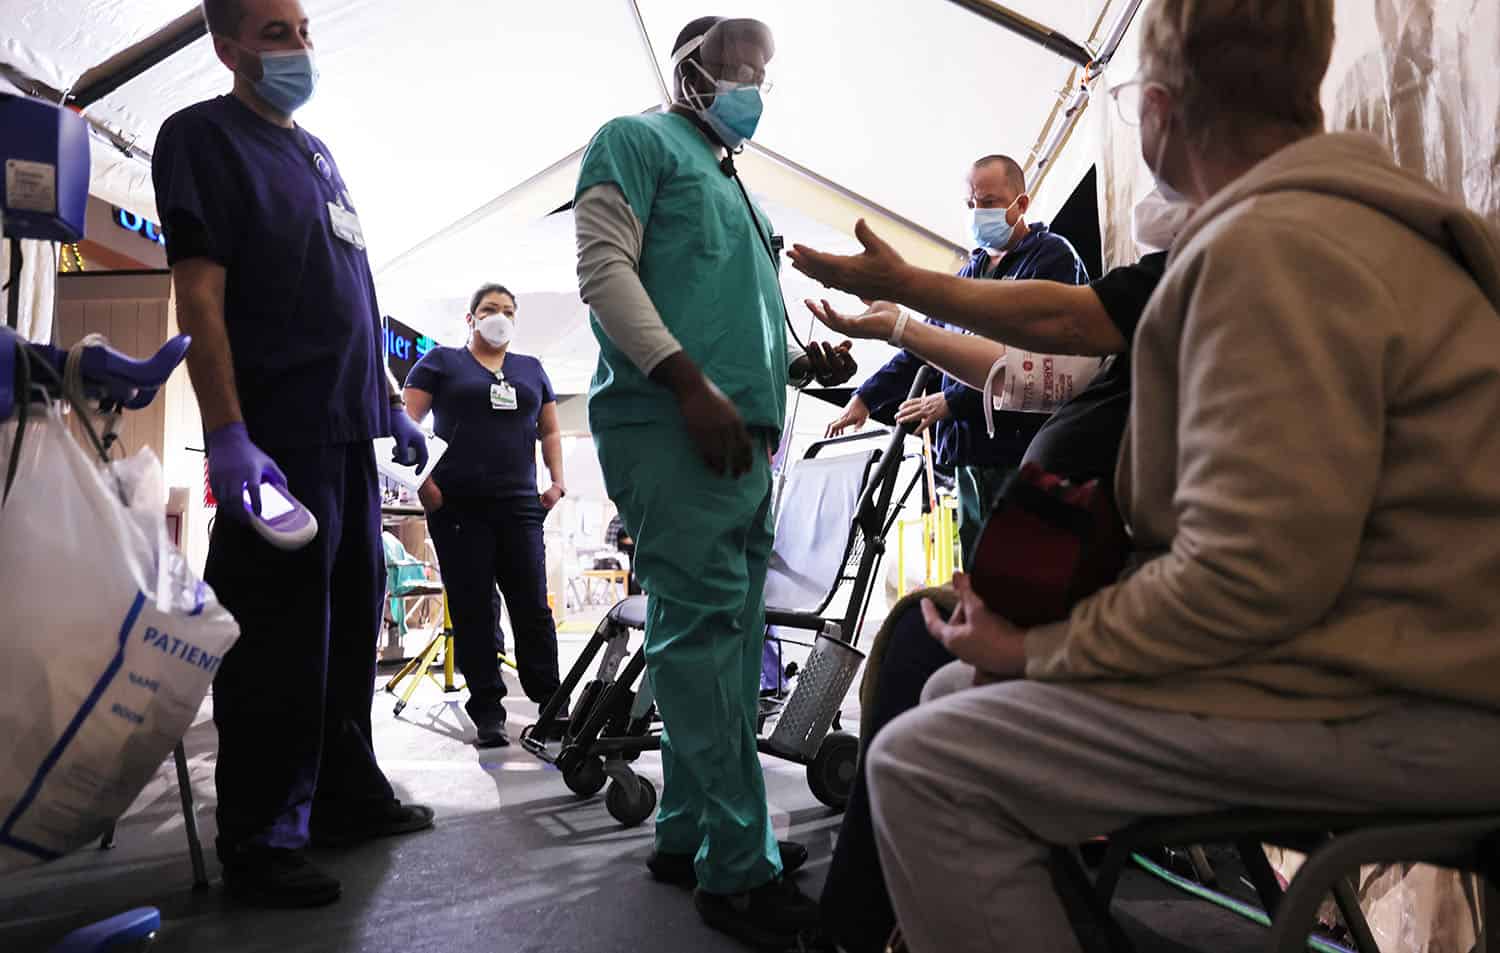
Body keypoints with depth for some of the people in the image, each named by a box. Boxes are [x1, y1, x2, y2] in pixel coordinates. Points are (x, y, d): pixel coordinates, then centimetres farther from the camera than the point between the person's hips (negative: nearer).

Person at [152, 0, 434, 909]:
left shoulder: (318, 154, 22)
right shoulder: (203, 136, 0)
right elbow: (199, 295, -11)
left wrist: (393, 406, 20)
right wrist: (226, 435, -19)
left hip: (350, 431, 8)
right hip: (278, 435, -8)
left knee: (352, 620, 11)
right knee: (280, 639, -5)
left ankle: (347, 796, 23)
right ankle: (261, 841, 7)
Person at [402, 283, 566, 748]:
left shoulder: (532, 369, 19)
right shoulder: (441, 362, 9)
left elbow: (550, 431, 21)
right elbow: (407, 422, 2)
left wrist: (557, 481, 7)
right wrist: (421, 479, -10)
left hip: (520, 506, 3)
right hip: (458, 506, -2)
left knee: (533, 608, 0)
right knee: (472, 611, 0)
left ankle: (552, 706, 8)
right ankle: (487, 714, 6)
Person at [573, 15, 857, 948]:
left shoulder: (735, 188, 32)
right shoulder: (639, 141, 8)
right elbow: (605, 267, -7)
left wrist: (804, 361, 11)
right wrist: (689, 381, -18)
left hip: (743, 440, 9)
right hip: (671, 426, -9)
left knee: (725, 641, 8)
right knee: (705, 630, -12)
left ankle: (690, 835, 19)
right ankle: (741, 870, -5)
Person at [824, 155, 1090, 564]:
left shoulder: (1053, 257, -2)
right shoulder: (972, 269, 22)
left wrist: (953, 401, -14)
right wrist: (867, 398, 18)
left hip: (1024, 451, -7)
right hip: (970, 455, 7)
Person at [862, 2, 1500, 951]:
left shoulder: (1275, 241, -17)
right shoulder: (1336, 212, 16)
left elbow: (1253, 574, -25)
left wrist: (1041, 646, -11)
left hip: (1409, 709, -10)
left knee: (924, 765, -19)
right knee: (961, 692, 10)